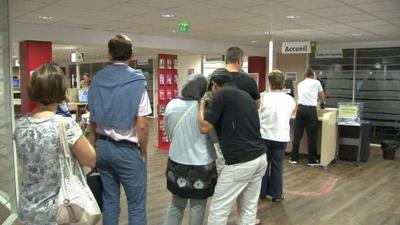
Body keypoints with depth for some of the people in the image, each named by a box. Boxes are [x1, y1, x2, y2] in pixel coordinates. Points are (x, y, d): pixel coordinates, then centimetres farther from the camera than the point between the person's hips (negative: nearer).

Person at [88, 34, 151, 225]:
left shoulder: (97, 80, 3)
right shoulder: (137, 82, -12)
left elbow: (93, 121, 8)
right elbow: (141, 125, -14)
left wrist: (97, 146, 19)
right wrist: (143, 153, -1)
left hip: (103, 146, 6)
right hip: (127, 148, -5)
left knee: (109, 200, 16)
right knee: (136, 205, 5)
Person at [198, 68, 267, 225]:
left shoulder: (221, 95, -6)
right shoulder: (246, 95, 17)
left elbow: (205, 128, -9)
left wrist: (202, 104, 8)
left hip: (240, 162, -8)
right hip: (260, 158, 8)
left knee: (218, 210, 5)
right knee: (249, 208, 16)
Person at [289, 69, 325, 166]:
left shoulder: (300, 84, 20)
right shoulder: (316, 82, 11)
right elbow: (322, 98, 20)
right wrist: (321, 101, 43)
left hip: (300, 108, 3)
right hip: (311, 109, -3)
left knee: (297, 134, 7)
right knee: (312, 136, 3)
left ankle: (294, 158, 12)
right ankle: (312, 160, 10)